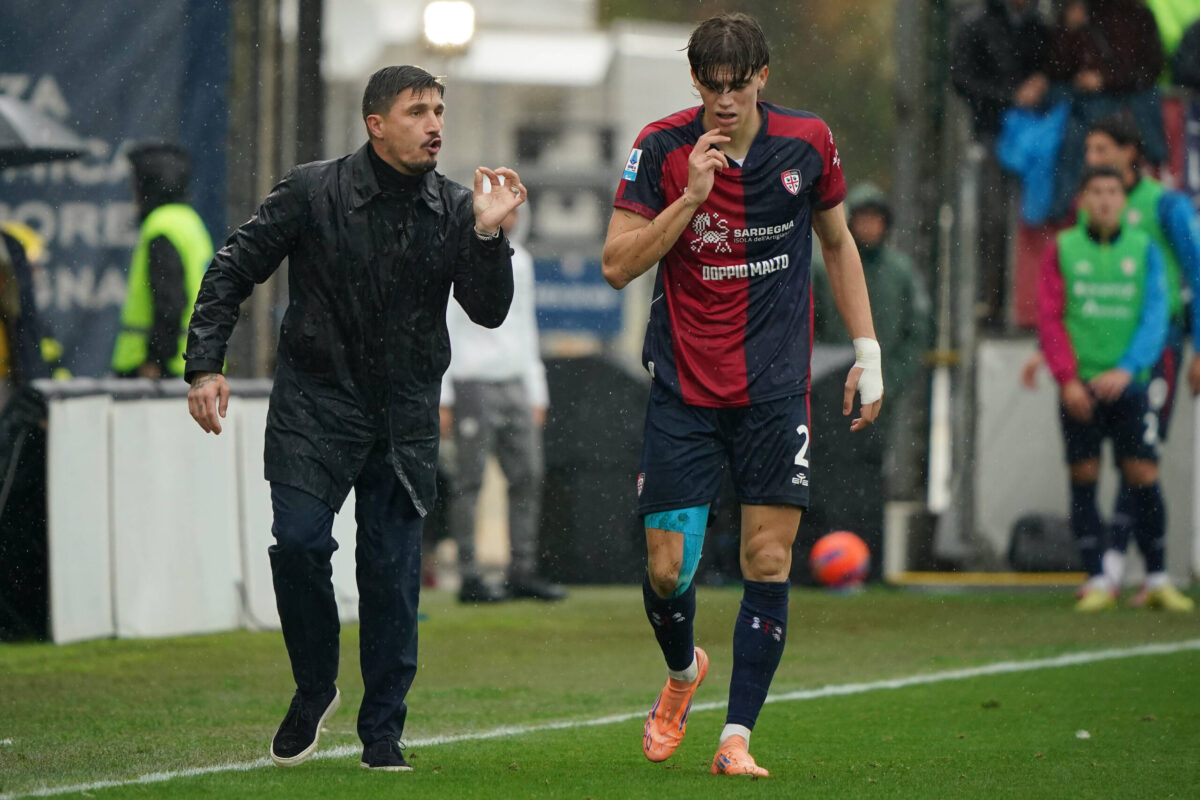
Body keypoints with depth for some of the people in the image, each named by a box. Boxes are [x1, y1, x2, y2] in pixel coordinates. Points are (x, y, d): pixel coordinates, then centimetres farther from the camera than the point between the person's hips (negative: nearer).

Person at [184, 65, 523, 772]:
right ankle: (315, 690, 8)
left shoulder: (455, 208, 2)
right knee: (299, 542, -16)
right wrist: (206, 366, -8)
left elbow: (489, 311, -2)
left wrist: (488, 234, -16)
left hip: (405, 415, 2)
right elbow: (232, 271, 0)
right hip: (315, 401, -2)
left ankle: (383, 732, 10)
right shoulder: (313, 192, -5)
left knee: (393, 568, -1)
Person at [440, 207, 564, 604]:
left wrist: (537, 393, 19)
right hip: (473, 383, -7)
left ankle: (523, 573, 7)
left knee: (527, 475, 3)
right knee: (469, 482, -5)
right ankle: (469, 578, -4)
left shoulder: (519, 259, 16)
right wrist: (441, 397, -12)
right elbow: (440, 327, -7)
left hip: (514, 385, 7)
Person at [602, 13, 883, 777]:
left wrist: (867, 350, 11)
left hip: (776, 390, 1)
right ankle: (683, 672, 31)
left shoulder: (808, 142, -2)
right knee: (668, 567, -3)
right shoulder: (662, 148, -7)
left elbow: (839, 242, 14)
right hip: (685, 391, -1)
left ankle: (737, 737, 2)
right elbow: (617, 265, -10)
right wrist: (690, 195, -21)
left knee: (769, 563, -6)